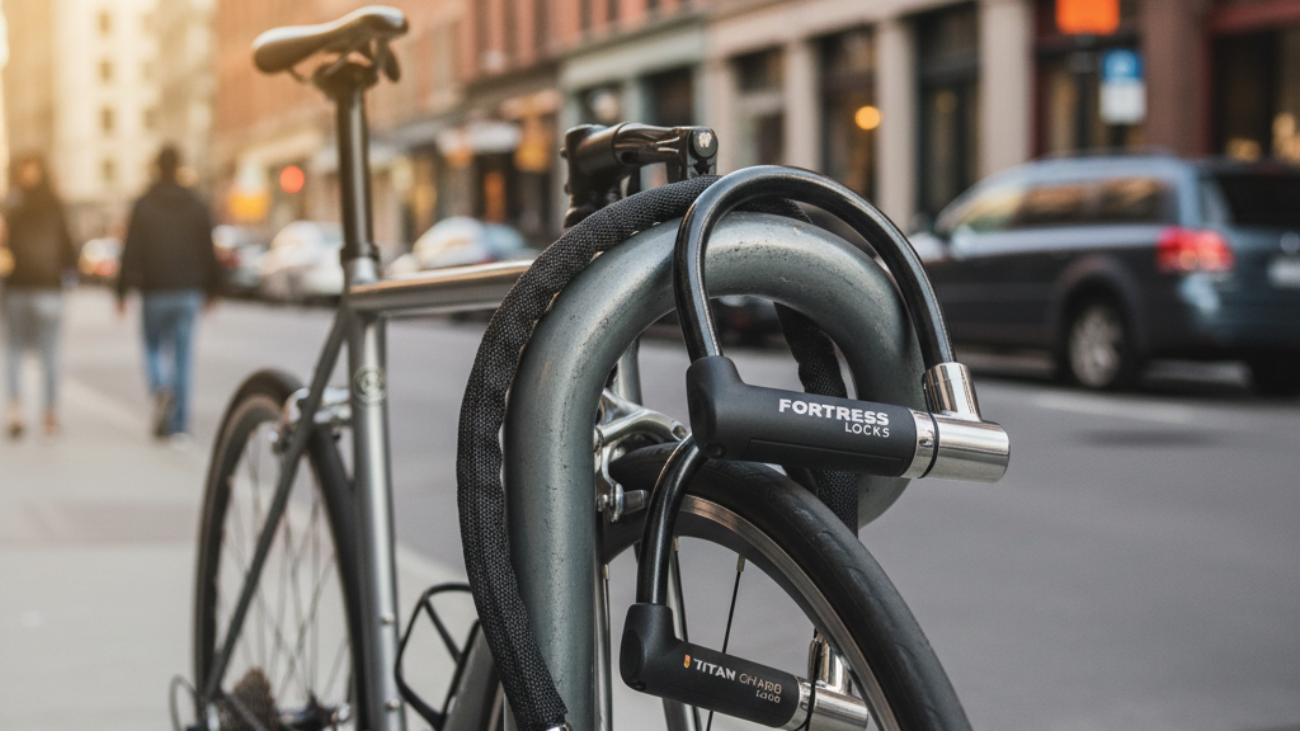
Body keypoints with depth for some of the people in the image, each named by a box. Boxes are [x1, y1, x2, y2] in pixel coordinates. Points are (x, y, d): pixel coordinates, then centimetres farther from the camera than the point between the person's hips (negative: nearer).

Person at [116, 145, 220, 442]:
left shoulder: (143, 206, -4)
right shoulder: (196, 206, 4)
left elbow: (131, 252, -6)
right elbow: (208, 252, 7)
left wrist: (122, 291, -2)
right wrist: (211, 289, 16)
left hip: (155, 292, -2)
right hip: (188, 292, 2)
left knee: (153, 348, 13)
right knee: (183, 355, 4)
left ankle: (160, 390, -17)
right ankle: (179, 423, 2)